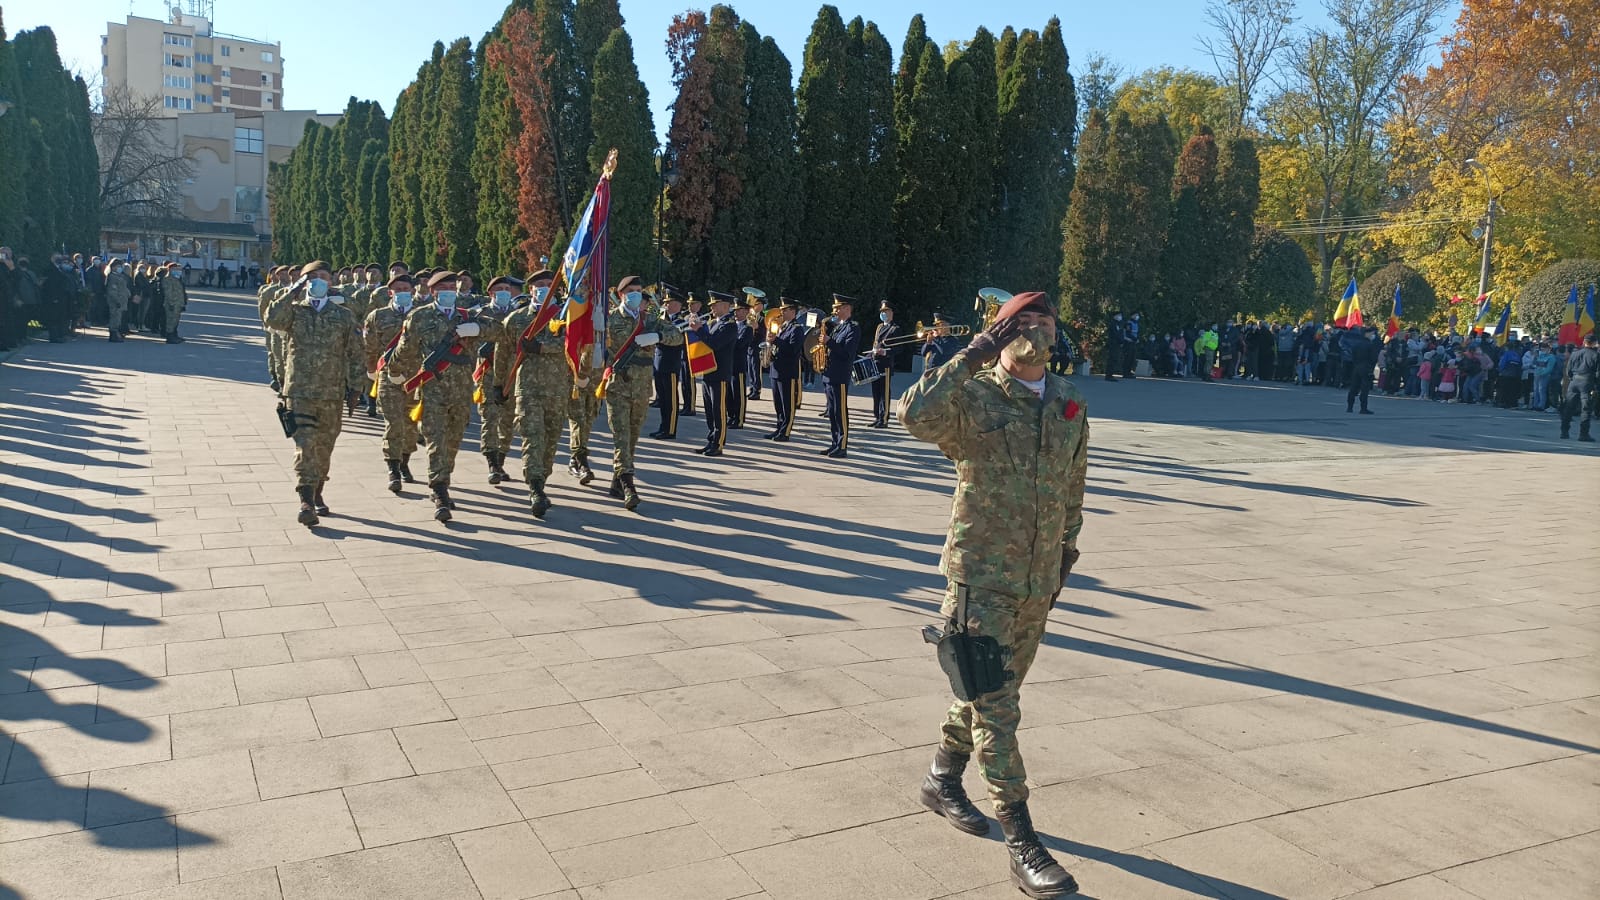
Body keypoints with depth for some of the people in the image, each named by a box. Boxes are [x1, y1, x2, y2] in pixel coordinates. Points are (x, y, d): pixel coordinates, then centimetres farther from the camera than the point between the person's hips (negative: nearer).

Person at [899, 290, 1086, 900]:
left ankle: (942, 780, 41)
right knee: (995, 706, -3)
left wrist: (1066, 551, 20)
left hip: (1038, 581, 6)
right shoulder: (973, 397, -10)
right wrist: (972, 357, -28)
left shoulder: (1069, 405, 7)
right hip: (982, 575, -6)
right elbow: (915, 415, -32)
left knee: (991, 694, 19)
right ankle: (1022, 844, 5)